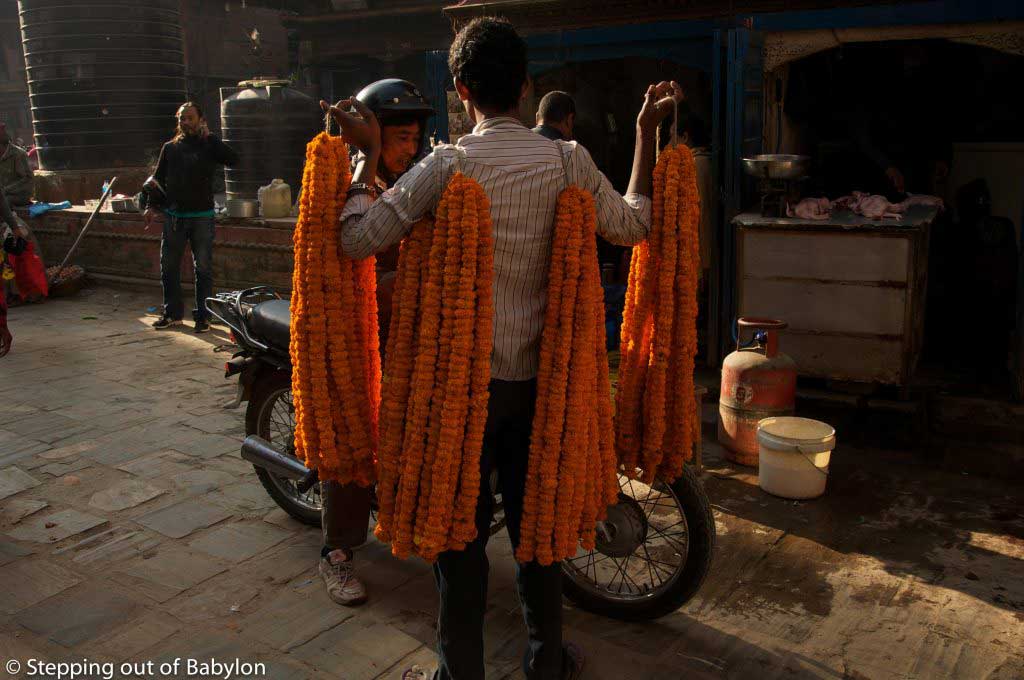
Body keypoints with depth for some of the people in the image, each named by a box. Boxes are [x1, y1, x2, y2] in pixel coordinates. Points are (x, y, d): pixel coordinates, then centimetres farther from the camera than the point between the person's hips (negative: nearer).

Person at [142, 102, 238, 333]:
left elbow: (232, 159, -17)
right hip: (174, 216, 4)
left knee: (203, 268, 0)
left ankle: (203, 316, 9)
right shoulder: (170, 148, 11)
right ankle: (173, 313, 20)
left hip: (202, 216, -4)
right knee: (169, 267, 8)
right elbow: (158, 178, 15)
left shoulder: (209, 145, 1)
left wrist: (209, 137, -16)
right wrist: (151, 206, 6)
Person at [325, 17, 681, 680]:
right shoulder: (568, 160, -5)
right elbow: (632, 225, 8)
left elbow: (359, 238, -17)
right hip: (538, 376, 3)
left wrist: (367, 153, -2)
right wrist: (647, 133, 16)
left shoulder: (447, 165, -13)